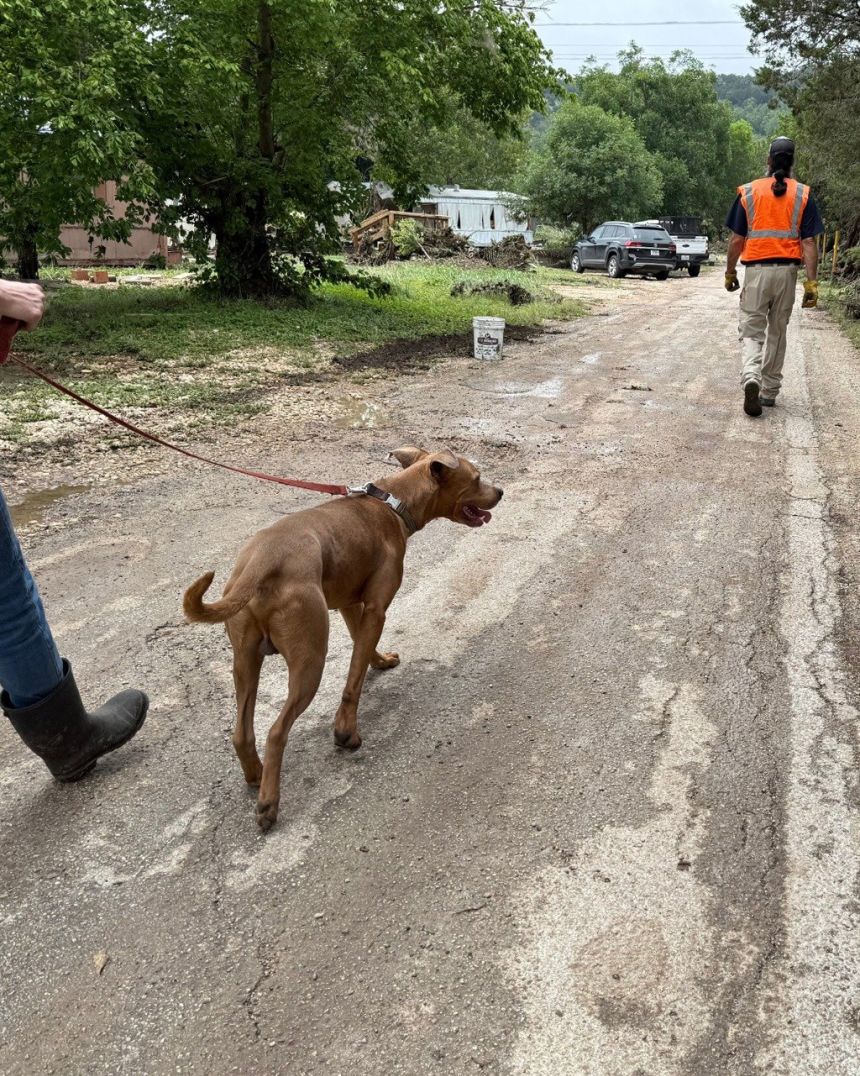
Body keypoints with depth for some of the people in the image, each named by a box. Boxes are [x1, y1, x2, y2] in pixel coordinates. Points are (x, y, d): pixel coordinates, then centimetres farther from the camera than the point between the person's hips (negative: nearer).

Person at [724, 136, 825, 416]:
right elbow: (809, 242, -4)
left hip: (756, 270, -1)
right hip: (787, 270, 1)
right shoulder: (803, 195, 2)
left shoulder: (748, 192, 1)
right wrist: (811, 282, -4)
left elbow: (737, 238, 0)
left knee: (751, 330, 3)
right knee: (777, 332, 14)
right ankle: (769, 391, 20)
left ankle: (751, 377, -25)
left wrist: (730, 272, 12)